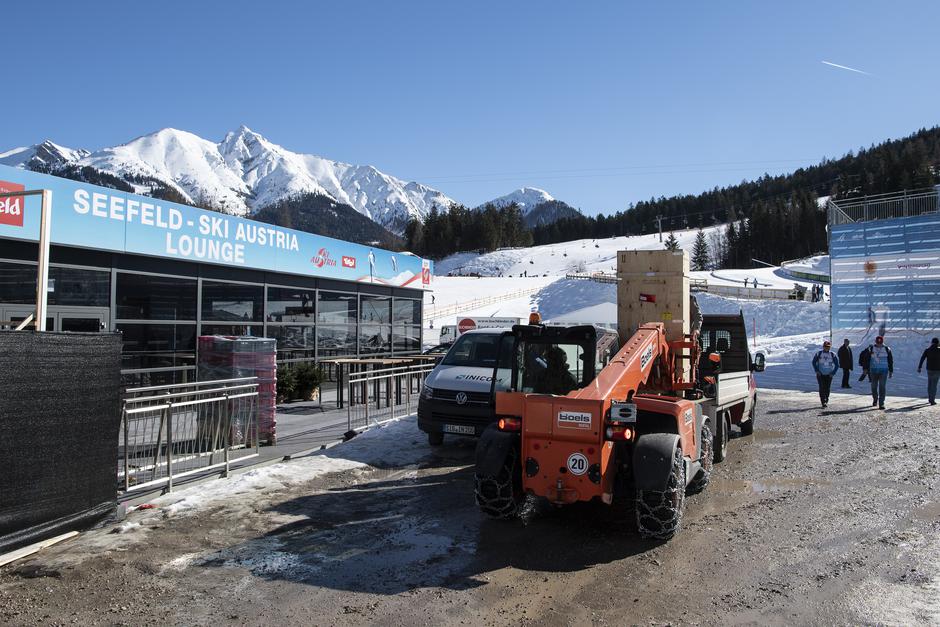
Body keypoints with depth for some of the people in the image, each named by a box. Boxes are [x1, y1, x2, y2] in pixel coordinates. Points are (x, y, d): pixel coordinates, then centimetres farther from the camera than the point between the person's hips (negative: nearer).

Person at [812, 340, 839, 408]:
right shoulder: (819, 354, -1)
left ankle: (826, 400, 24)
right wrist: (817, 371, -2)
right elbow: (814, 362, 8)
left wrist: (833, 373, -2)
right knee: (822, 388, -12)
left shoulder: (832, 355, 0)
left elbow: (837, 365, 6)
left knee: (827, 388, 3)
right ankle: (823, 402, -13)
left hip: (829, 375, 1)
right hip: (820, 374, -1)